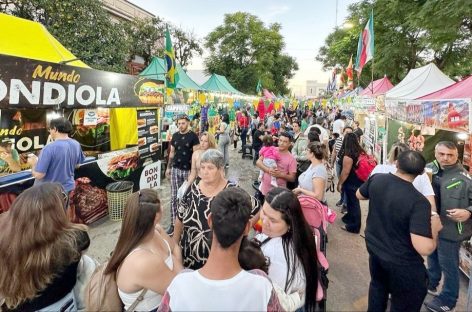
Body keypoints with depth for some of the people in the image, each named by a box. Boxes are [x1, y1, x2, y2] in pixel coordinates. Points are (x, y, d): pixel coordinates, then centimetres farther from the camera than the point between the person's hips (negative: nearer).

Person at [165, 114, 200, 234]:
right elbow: (172, 153, 14)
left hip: (188, 170, -4)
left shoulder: (193, 136, -7)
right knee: (174, 197, 4)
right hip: (175, 169, 4)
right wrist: (168, 167, 13)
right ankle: (173, 223, 12)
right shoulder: (175, 136, 7)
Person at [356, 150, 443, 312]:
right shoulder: (419, 201, -31)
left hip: (374, 248, 6)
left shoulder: (376, 179, -14)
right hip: (401, 261, -5)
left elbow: (359, 195, 8)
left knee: (378, 286, 32)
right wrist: (434, 228, -14)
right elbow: (424, 249, -32)